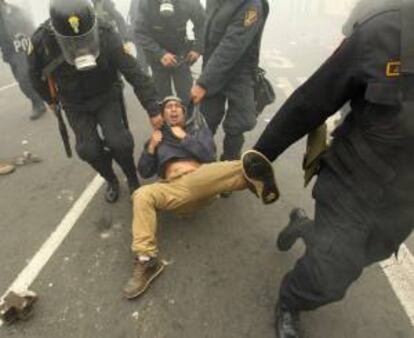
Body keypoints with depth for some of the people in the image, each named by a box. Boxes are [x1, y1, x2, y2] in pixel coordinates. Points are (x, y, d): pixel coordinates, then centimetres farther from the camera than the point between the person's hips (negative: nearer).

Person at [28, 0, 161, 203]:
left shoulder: (106, 35, -26)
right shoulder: (41, 41, -21)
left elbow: (135, 73, -28)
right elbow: (37, 77, -1)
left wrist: (153, 110, -30)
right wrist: (52, 101, 11)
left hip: (107, 96, -1)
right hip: (75, 104, 2)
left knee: (119, 142, -20)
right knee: (88, 149, -10)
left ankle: (132, 179, 10)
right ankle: (111, 180, 20)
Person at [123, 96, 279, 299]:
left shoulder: (199, 128, 25)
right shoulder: (158, 137, 29)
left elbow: (209, 155, 4)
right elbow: (144, 172, 21)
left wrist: (184, 137, 4)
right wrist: (151, 148, 5)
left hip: (202, 180, -1)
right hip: (173, 188, 2)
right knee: (142, 195, -29)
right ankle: (146, 259, -33)